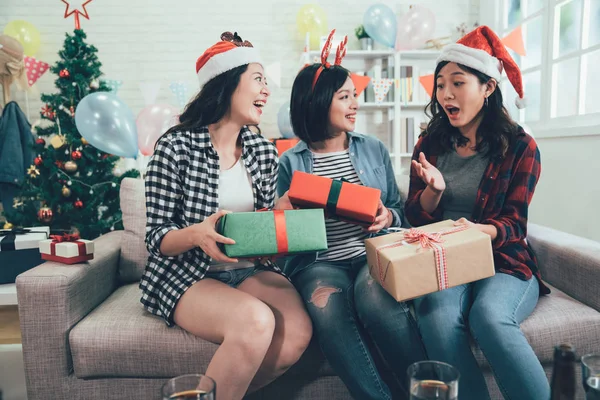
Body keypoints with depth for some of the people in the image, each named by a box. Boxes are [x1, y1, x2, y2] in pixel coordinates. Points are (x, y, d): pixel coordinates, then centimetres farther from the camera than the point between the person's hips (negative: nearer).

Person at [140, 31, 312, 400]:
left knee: (298, 330, -23)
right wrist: (196, 233, -30)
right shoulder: (176, 147, -10)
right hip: (186, 274, -5)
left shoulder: (264, 151, 6)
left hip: (250, 269, 5)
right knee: (256, 321, -32)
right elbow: (158, 237, -9)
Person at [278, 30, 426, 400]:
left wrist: (388, 217, -9)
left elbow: (399, 209, 15)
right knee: (327, 307, -34)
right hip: (317, 262, 0)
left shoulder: (374, 149, 12)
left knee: (377, 298, -33)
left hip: (373, 253, 1)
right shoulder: (290, 162, 5)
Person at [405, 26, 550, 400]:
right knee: (438, 320, -31)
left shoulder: (520, 146, 0)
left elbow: (514, 223, -4)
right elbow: (416, 216, 6)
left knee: (489, 316, -34)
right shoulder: (430, 143, 8)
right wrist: (434, 189, -17)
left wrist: (477, 231, -27)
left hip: (503, 263, -1)